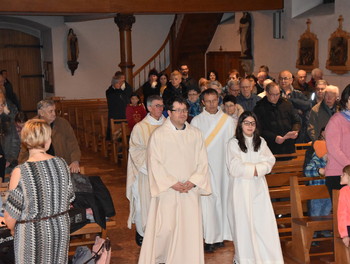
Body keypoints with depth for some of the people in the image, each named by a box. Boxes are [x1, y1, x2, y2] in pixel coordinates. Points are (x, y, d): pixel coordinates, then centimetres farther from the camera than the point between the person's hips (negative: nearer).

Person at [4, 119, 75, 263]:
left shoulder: (20, 172, -20)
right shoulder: (61, 163, -7)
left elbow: (10, 215, -16)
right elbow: (69, 198, 4)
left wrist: (12, 229, 4)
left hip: (32, 234, -4)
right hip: (61, 228, 4)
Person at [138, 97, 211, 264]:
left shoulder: (195, 134, 6)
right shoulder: (158, 134, -4)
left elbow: (202, 162, 5)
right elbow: (154, 163, -7)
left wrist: (193, 181, -9)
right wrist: (172, 183, -12)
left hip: (190, 191, 3)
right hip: (167, 190, -3)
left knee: (190, 228, 2)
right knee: (165, 228, -1)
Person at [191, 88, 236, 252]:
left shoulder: (228, 120, 5)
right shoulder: (196, 121, 1)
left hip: (223, 167, 2)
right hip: (205, 167, -2)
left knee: (223, 199, 5)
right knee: (207, 200, -5)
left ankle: (221, 235, 17)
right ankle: (210, 238, 1)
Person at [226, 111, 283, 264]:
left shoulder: (261, 142, 11)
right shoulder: (234, 143, -2)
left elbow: (270, 161, 2)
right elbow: (235, 168, -11)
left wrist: (256, 169, -13)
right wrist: (255, 168, -6)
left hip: (259, 188, 3)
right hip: (241, 188, -3)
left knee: (264, 221, -1)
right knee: (244, 223, 0)